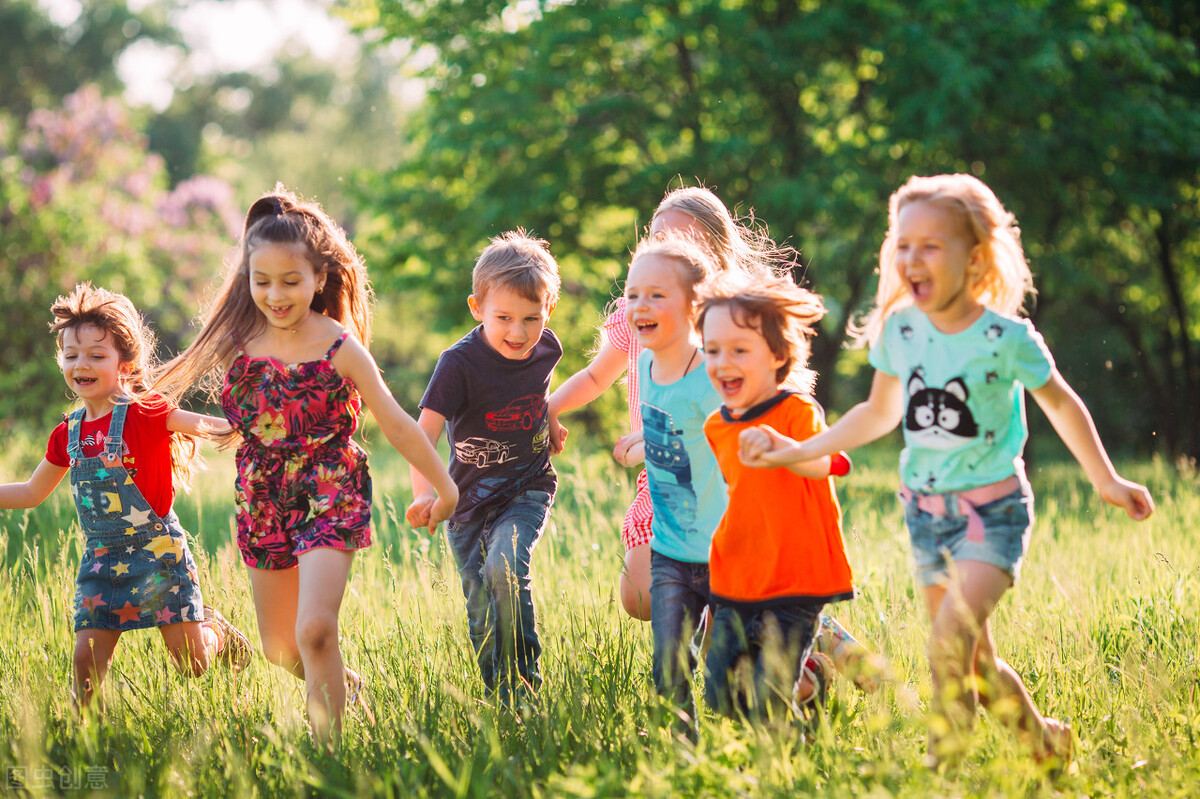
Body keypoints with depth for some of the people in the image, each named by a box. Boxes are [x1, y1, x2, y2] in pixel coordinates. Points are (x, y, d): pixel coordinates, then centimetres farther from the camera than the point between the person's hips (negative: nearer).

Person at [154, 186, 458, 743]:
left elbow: (397, 426, -4)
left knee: (315, 630, -21)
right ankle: (346, 688, 42)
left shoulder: (340, 348, -11)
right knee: (279, 649, 13)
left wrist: (444, 488, 2)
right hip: (264, 503, 5)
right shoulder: (240, 341, -2)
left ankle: (327, 749, -13)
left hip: (330, 497, -5)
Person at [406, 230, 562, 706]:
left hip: (528, 491, 1)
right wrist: (424, 492, -43)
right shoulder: (460, 364, -20)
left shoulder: (546, 348, -6)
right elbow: (424, 432, -29)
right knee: (482, 616, 4)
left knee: (504, 568, -27)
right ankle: (502, 703, 22)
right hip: (471, 498, 0)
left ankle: (526, 680, -13)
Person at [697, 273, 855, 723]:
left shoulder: (798, 412, -12)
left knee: (768, 708, -10)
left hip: (794, 585, -6)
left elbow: (819, 464, -33)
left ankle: (818, 675, 19)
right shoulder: (716, 427, 8)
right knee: (721, 702, 6)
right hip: (733, 585, 6)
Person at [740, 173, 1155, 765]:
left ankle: (944, 763, -12)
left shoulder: (1005, 338, -15)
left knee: (951, 640, -24)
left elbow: (1061, 405, 1)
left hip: (991, 509, -5)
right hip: (926, 511, 5)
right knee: (974, 662, 11)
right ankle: (1046, 745, 31)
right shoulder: (900, 327, -2)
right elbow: (880, 412, 14)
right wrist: (798, 450, 9)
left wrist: (1105, 482, 7)